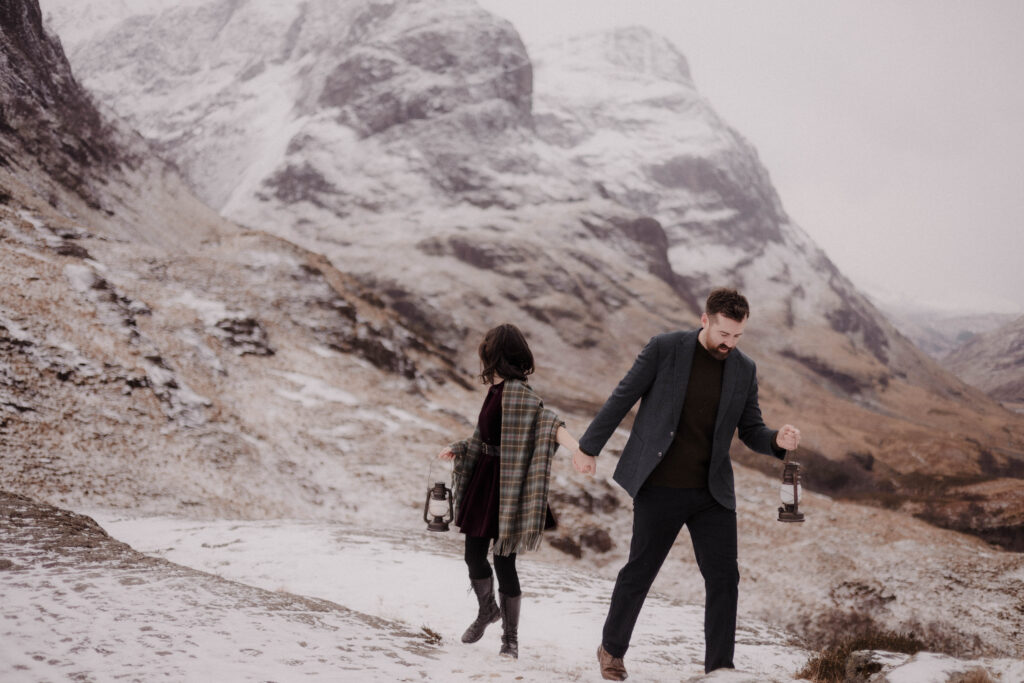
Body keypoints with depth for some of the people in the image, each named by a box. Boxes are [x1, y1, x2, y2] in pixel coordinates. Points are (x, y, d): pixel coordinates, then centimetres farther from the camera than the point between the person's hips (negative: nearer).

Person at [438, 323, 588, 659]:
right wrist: (457, 448, 34)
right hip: (482, 479, 8)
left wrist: (574, 446, -48)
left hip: (505, 485, -8)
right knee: (474, 555, 14)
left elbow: (548, 422, -33)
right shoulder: (495, 390, 11)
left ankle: (510, 637, 14)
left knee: (503, 560, -2)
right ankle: (487, 609, 40)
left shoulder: (518, 392, -17)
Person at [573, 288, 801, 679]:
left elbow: (750, 430, 8)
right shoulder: (664, 349, -8)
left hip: (713, 492, 3)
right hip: (659, 488, -3)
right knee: (640, 572, 7)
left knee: (724, 578, -2)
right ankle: (612, 650, 29)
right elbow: (622, 398, -1)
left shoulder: (744, 370, 3)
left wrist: (777, 440, -14)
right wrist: (589, 447, 3)